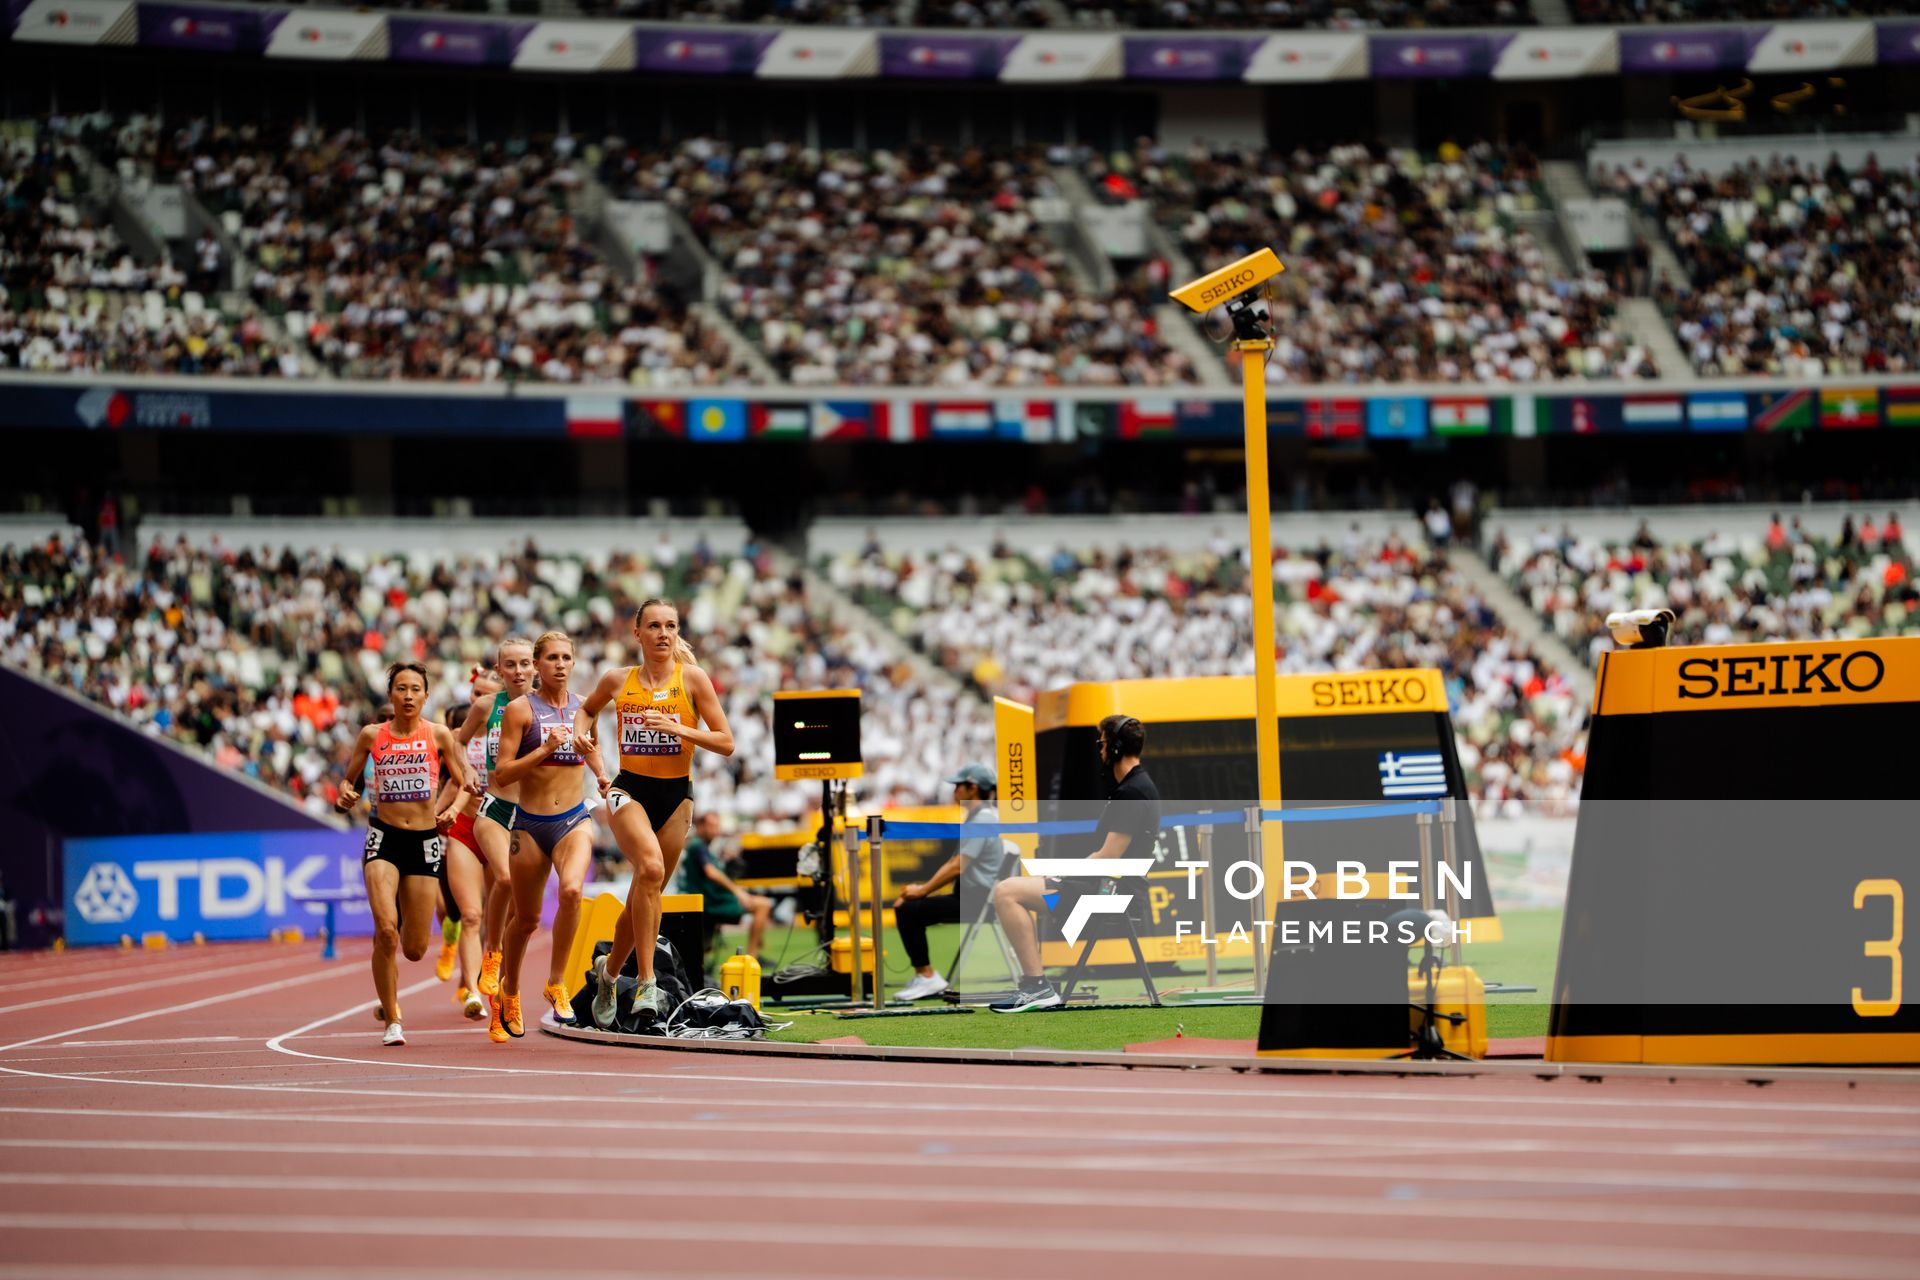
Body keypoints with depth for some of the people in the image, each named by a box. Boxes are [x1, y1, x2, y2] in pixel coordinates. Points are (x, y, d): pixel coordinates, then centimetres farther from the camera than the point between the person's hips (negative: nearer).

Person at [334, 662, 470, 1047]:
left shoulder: (438, 735, 1)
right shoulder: (372, 736, 3)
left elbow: (466, 786, 4)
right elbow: (347, 779, 14)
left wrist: (453, 808, -16)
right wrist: (345, 795, -9)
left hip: (425, 841, 1)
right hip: (384, 838, -1)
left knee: (415, 949, 2)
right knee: (386, 930, -21)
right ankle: (392, 1021, -7)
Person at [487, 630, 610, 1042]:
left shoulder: (583, 706, 7)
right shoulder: (520, 709, -5)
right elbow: (502, 774, -10)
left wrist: (601, 775, 9)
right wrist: (545, 749, -19)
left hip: (574, 820, 1)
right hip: (530, 823, -1)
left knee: (571, 890, -28)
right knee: (526, 919, 9)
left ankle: (556, 984, -14)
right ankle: (508, 992, 36)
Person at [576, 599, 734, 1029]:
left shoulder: (692, 679, -3)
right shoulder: (617, 680, 3)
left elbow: (726, 743, -5)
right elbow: (587, 709, 25)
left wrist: (680, 728, -18)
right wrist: (582, 733, 4)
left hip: (676, 794, 1)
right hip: (630, 789, -1)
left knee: (645, 896, 8)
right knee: (651, 867, -29)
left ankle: (610, 969, 36)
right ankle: (646, 982, -29)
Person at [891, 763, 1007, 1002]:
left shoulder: (981, 820, -16)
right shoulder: (979, 817, 18)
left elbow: (958, 867, -21)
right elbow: (955, 863, 21)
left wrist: (922, 890, -12)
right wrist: (923, 887, 12)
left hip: (974, 900, -11)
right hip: (973, 896, 11)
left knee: (907, 910, -17)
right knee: (910, 908, 14)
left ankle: (926, 975, -13)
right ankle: (925, 977, 11)